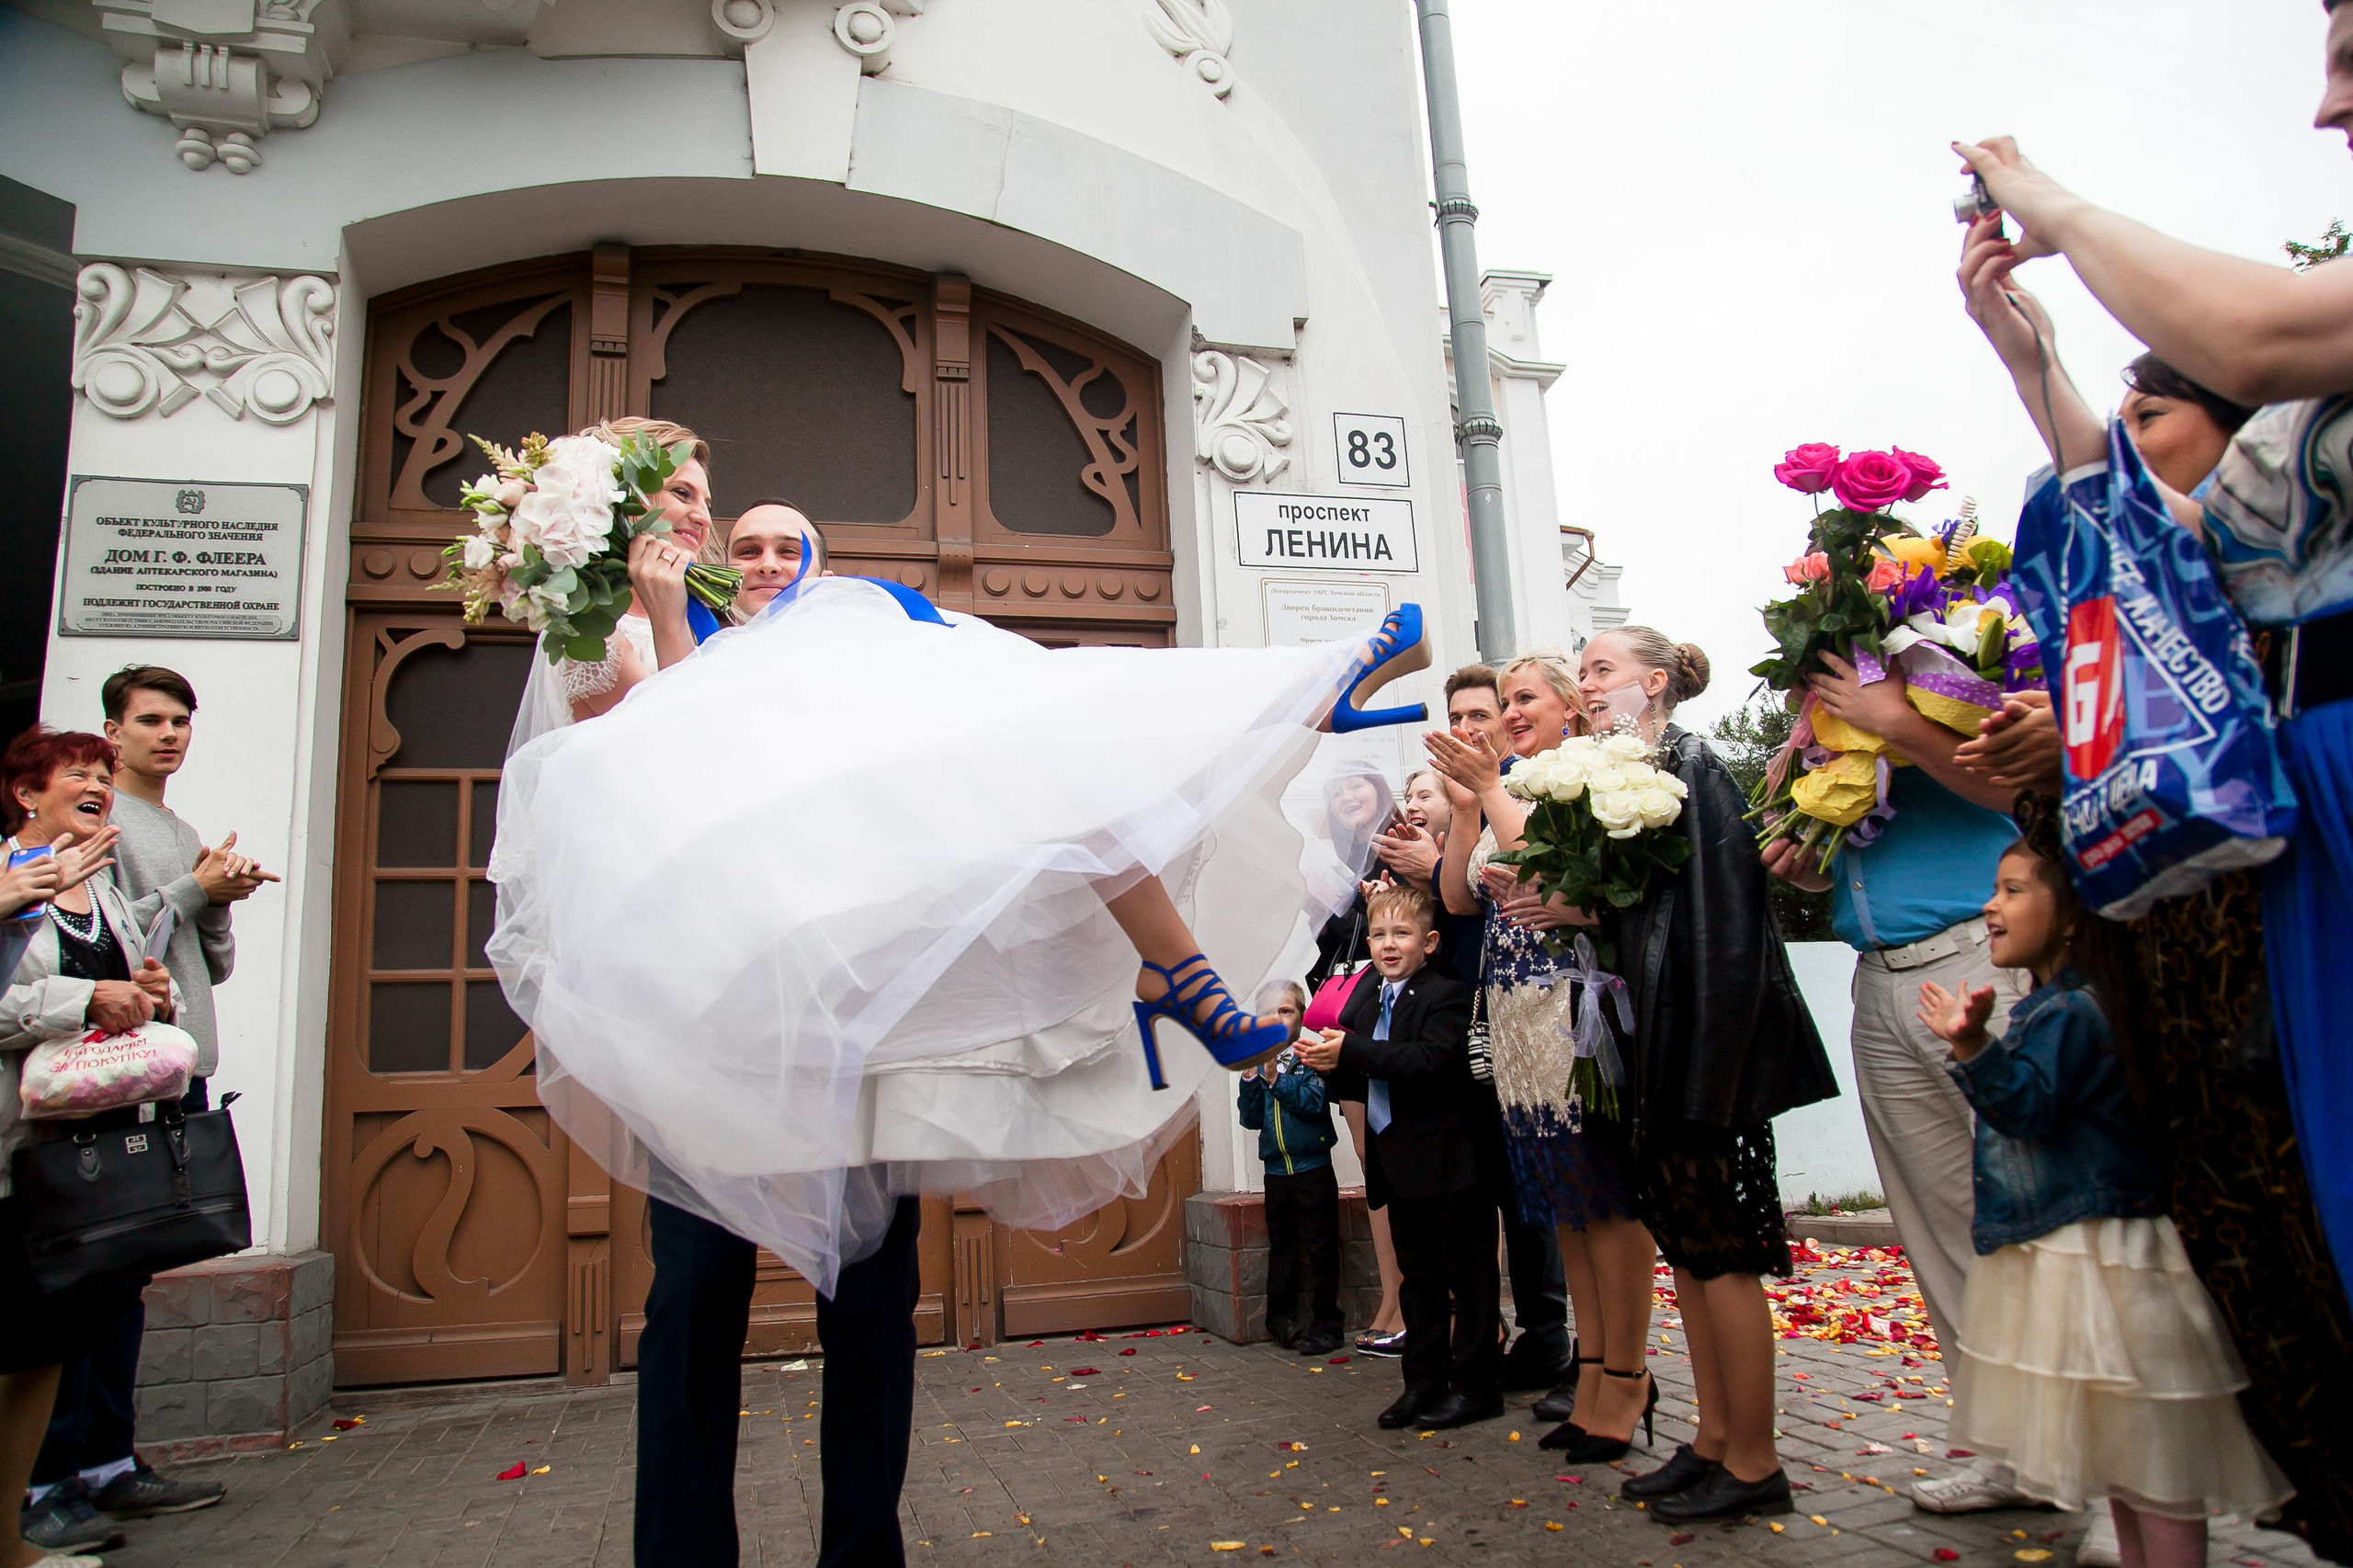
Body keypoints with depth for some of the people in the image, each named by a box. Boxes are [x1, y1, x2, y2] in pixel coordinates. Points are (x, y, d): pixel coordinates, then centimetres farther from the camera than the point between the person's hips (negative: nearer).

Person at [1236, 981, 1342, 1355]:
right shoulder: (1261, 1065, 7)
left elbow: (1315, 1102, -19)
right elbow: (1251, 1120, 5)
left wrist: (1276, 1079, -20)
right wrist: (1250, 1080, -8)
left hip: (1313, 1168, -5)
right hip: (1276, 1170, 5)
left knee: (1321, 1247, 1)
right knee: (1280, 1247, 14)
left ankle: (1326, 1324, 9)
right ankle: (1281, 1320, 23)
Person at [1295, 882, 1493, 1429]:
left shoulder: (1447, 995, -15)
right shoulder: (1365, 998, 9)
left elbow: (1431, 1058, -29)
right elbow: (1364, 1072, 15)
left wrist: (1352, 1050, -30)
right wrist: (1328, 1057, -5)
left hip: (1448, 1160, -8)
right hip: (1399, 1162, 8)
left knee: (1468, 1275, 5)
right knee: (1418, 1277, 16)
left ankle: (1475, 1385, 16)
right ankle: (1425, 1381, 26)